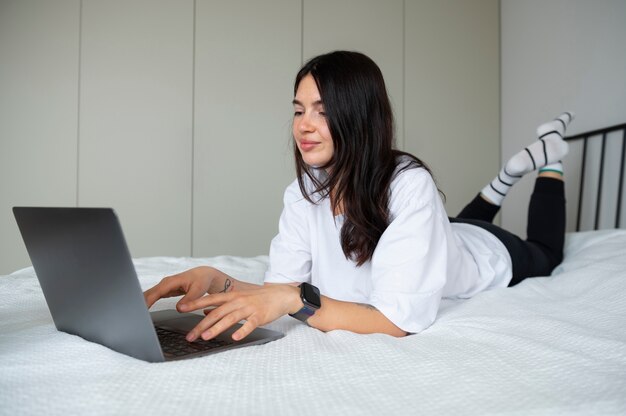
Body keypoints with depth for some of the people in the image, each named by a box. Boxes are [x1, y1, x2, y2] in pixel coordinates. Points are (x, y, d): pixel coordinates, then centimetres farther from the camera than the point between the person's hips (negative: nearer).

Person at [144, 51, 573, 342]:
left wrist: (296, 299, -58)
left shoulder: (409, 185, -45)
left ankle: (548, 160, 44)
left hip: (488, 254, -4)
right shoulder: (303, 193, -27)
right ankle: (509, 175, 46)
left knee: (545, 254, 32)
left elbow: (400, 319, -48)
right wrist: (217, 280, -46)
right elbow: (281, 290, -29)